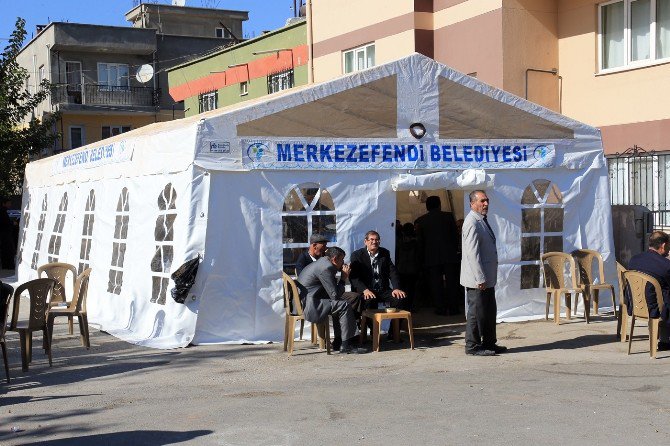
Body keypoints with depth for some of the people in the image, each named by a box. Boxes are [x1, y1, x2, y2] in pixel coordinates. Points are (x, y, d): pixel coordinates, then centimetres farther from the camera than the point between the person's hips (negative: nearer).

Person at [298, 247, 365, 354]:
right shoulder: (326, 267, -16)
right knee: (345, 306, -12)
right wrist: (343, 278, -5)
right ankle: (346, 345, -7)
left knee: (340, 304, 18)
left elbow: (331, 293, 23)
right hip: (306, 306, -11)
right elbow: (334, 295, -15)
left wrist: (346, 294, 14)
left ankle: (338, 342, 18)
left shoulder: (322, 262, 17)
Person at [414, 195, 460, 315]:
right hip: (449, 255, 0)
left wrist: (422, 259, 10)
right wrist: (455, 251, 13)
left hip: (431, 257, 0)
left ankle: (441, 309, 4)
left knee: (436, 284, 5)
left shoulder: (420, 221, 2)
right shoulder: (448, 216, 1)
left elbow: (419, 242, 4)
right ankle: (453, 308, 8)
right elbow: (455, 236, 3)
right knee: (451, 283, 7)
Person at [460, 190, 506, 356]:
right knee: (477, 312, -2)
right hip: (477, 280, -10)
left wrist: (486, 277, 19)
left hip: (487, 278, 10)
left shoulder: (482, 220, 15)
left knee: (490, 311, 16)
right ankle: (472, 346, 8)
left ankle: (489, 343, 27)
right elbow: (472, 253, -22)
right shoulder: (472, 223, -17)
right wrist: (480, 278, -22)